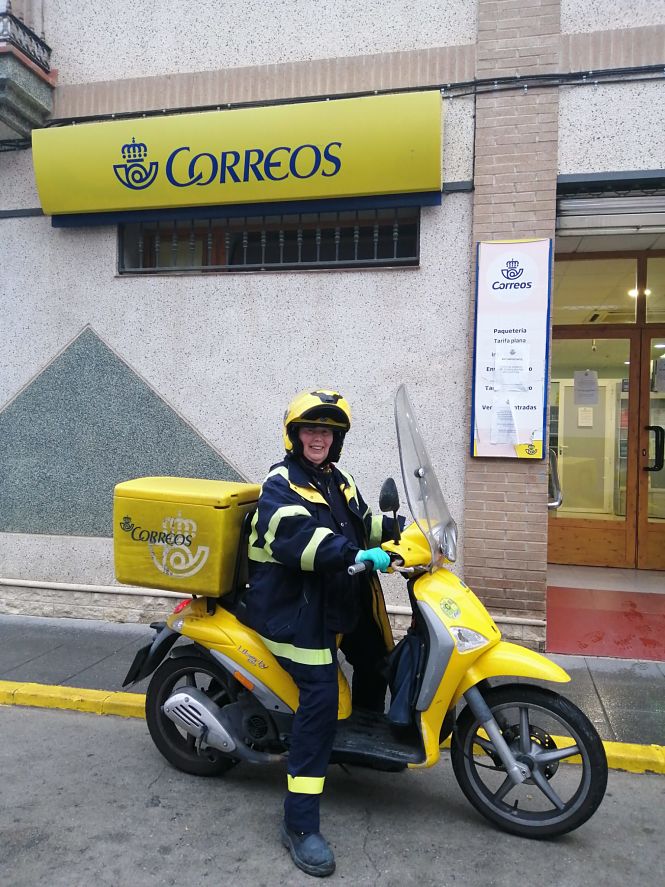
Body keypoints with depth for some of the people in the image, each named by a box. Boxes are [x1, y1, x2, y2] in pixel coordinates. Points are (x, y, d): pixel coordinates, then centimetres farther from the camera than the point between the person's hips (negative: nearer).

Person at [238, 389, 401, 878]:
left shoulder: (337, 480, 13)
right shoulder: (281, 484, -14)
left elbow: (361, 521, 24)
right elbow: (296, 539, -31)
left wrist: (400, 526, 7)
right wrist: (359, 555, -40)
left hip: (341, 599, 9)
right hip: (297, 608, -9)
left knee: (375, 658, 25)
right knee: (321, 700, -19)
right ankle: (300, 823, -10)